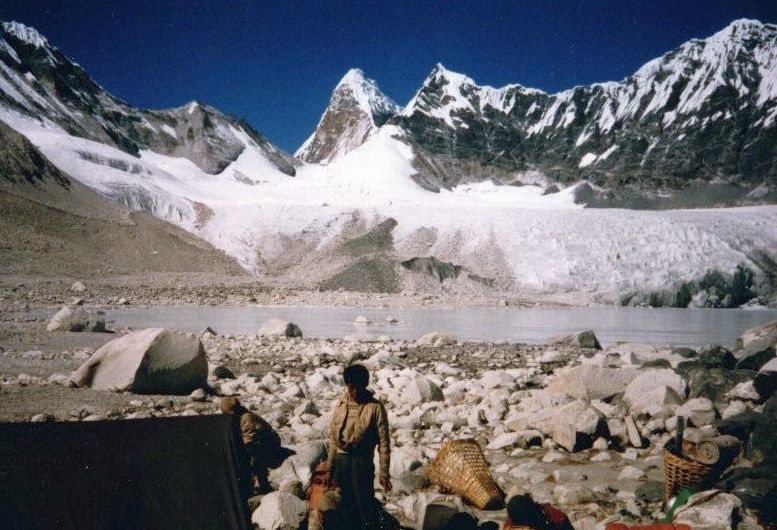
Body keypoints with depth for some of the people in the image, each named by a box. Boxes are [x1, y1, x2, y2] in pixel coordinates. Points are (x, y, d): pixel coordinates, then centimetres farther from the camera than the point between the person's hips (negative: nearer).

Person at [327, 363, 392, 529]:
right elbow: (333, 437, 12)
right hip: (341, 461, 5)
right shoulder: (340, 404, 5)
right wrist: (330, 468, 12)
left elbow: (383, 442, -7)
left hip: (362, 462, -5)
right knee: (345, 507, 11)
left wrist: (384, 473, -9)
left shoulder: (375, 407, -9)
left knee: (365, 503, -6)